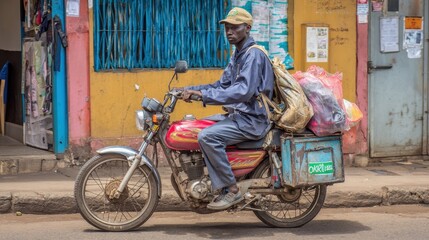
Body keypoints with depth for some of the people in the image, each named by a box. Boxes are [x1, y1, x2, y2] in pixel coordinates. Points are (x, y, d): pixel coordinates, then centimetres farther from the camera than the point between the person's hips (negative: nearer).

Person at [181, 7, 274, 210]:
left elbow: (244, 91, -28)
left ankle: (231, 190, -17)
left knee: (207, 136, -26)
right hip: (239, 115, 11)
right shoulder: (237, 55, 17)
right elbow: (222, 85, 19)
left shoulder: (253, 55, -15)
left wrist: (204, 94, -30)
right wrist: (191, 90, 5)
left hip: (252, 119, -11)